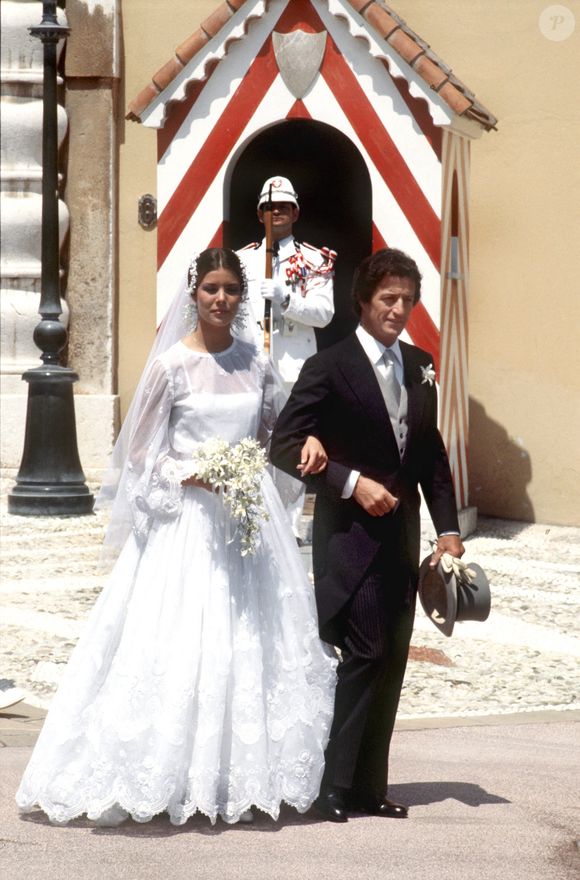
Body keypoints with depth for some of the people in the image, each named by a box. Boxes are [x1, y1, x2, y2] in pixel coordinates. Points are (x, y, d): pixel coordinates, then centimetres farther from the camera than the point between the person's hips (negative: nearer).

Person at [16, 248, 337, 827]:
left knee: (250, 646, 2)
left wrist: (307, 441, -3)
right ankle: (171, 779, 0)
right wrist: (195, 475, -16)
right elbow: (140, 453, -2)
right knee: (180, 649, -8)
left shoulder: (255, 364, 9)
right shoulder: (173, 364, -4)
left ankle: (234, 780, 9)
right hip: (186, 521, -4)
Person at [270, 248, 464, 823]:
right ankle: (333, 787, -3)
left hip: (401, 537, 7)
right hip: (350, 533, -7)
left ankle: (368, 786, 16)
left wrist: (448, 527, 8)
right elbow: (285, 444, -12)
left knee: (391, 661, 8)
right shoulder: (330, 367, -9)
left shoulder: (419, 366, 11)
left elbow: (431, 451, 15)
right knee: (365, 655, -10)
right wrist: (351, 483, -19)